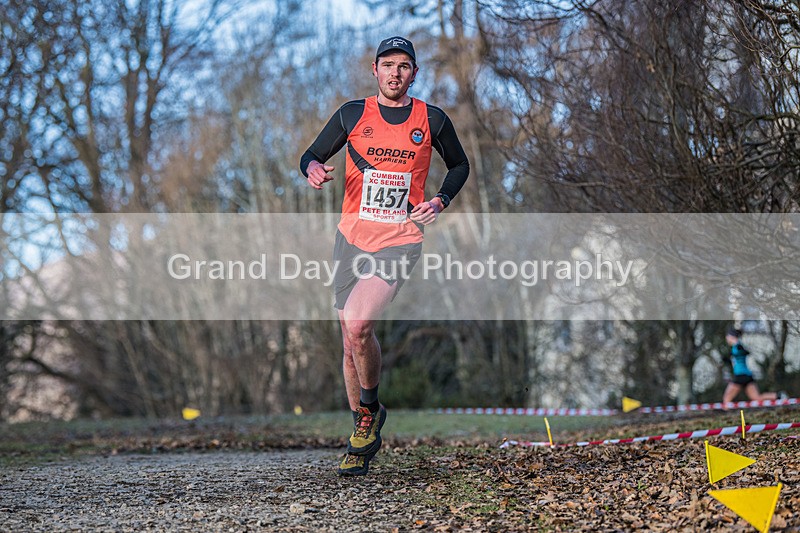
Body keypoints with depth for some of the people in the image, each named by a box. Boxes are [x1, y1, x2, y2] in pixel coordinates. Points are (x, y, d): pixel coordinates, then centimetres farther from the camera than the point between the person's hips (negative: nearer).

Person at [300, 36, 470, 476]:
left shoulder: (432, 121, 3)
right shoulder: (352, 114, 4)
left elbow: (459, 165, 18)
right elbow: (312, 155, 11)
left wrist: (439, 202, 2)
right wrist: (314, 168, -13)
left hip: (400, 241, -3)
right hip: (352, 238, 3)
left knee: (358, 326, -23)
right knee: (351, 341, 6)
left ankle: (370, 408, 4)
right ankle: (362, 440, 23)